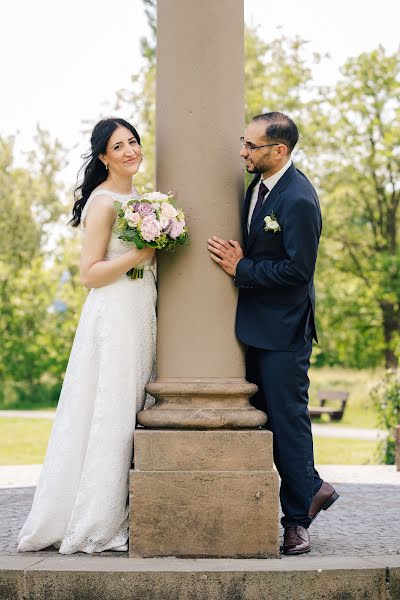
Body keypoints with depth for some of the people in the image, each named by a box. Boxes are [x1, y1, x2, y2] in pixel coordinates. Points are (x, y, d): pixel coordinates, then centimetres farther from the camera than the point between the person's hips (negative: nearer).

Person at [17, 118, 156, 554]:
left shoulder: (136, 198, 15)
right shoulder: (103, 201, -12)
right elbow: (90, 273, -15)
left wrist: (156, 247, 9)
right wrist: (141, 253, -19)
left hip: (140, 314, 9)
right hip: (113, 317, -9)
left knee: (129, 413, 11)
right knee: (109, 415, -5)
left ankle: (116, 515, 18)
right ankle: (94, 523, 3)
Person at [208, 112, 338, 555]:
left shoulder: (299, 200, -20)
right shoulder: (257, 184, 8)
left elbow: (298, 269, -22)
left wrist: (241, 269, -16)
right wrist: (238, 260, 1)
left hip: (283, 330, -9)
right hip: (257, 324, 9)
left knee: (287, 419, -1)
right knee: (263, 415, 15)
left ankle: (297, 519, 11)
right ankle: (312, 489, 31)